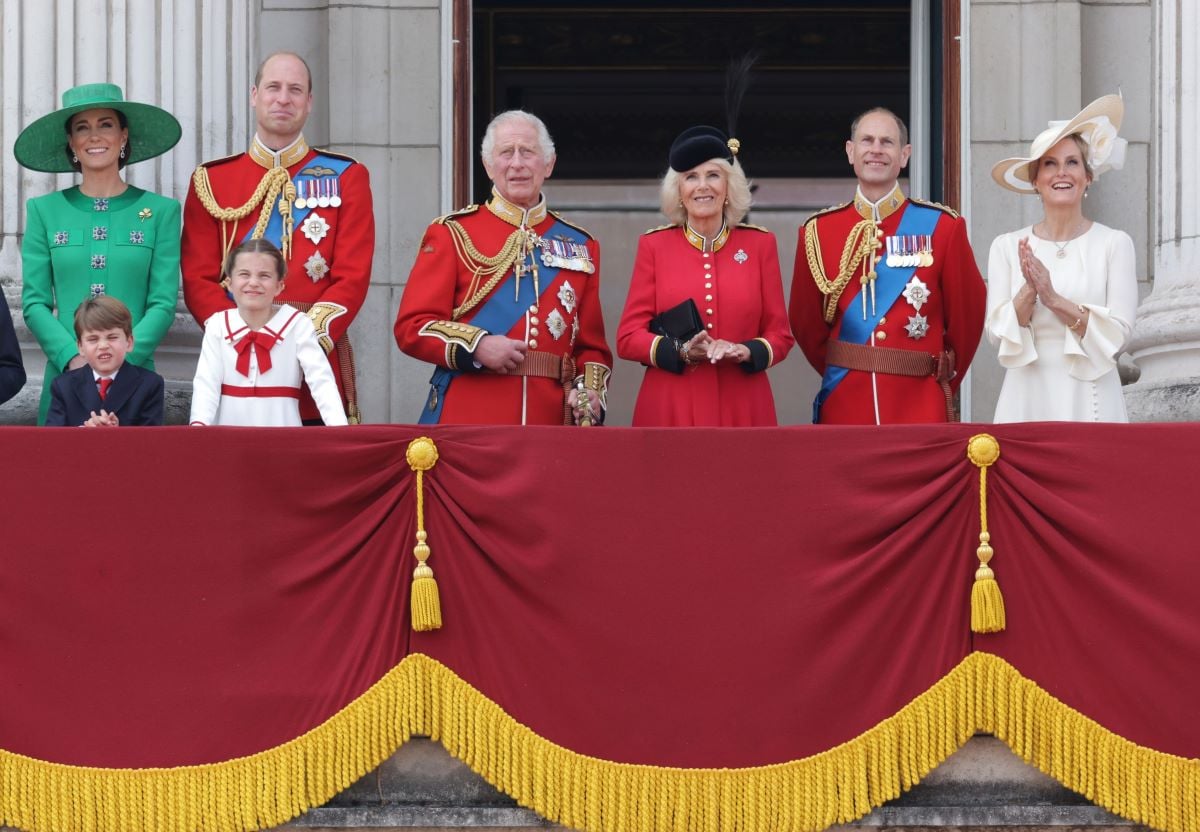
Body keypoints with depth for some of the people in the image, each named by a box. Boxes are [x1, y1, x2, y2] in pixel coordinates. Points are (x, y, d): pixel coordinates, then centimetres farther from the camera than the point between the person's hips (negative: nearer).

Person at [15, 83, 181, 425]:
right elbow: (35, 303, 3)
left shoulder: (160, 211, 5)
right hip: (65, 373, 1)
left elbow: (164, 304, 0)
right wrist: (72, 358, -12)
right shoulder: (45, 211, 7)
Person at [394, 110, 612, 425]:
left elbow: (592, 344, 16)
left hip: (551, 422, 3)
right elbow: (412, 326, -1)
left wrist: (590, 392, -4)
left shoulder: (580, 246, 15)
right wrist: (477, 346, -16)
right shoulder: (452, 234, 6)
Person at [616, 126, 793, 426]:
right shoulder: (654, 245, 3)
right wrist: (680, 350, -17)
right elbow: (628, 338, 1)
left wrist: (745, 352, -14)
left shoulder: (760, 243, 5)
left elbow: (780, 335, 6)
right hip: (670, 411, -1)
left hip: (742, 409, 1)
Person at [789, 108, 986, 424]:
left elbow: (966, 314, 7)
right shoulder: (818, 231, 5)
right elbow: (806, 321, 13)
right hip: (843, 409, 1)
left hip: (920, 408, -1)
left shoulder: (942, 226, 1)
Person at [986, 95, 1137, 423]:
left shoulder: (1115, 244, 1)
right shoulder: (1006, 247, 6)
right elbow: (997, 334, 0)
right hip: (1027, 402, 1)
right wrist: (1028, 292, -16)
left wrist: (1055, 300, -16)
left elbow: (1118, 334, -6)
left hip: (1091, 402, -1)